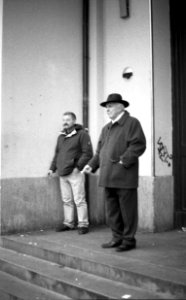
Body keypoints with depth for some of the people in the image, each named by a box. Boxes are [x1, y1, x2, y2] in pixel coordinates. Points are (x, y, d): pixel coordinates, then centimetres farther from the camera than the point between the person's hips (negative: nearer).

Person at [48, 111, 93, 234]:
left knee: (79, 200, -5)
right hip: (62, 173, 7)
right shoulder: (61, 136, 18)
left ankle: (83, 224, 2)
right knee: (67, 200, 11)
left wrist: (78, 166, -16)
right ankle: (68, 223, 20)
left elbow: (88, 153, -11)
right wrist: (53, 168, 14)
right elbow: (57, 154, 24)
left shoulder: (82, 134, -5)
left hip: (75, 173, -7)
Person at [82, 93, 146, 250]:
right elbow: (100, 150, 23)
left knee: (127, 209, -1)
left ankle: (129, 239, 9)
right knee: (112, 210, 11)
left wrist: (123, 161, -17)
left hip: (124, 176, -7)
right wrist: (92, 165, 8)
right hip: (108, 177, 8)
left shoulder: (132, 123, -1)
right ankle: (117, 238, 21)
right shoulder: (106, 128, 22)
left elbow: (138, 145, -11)